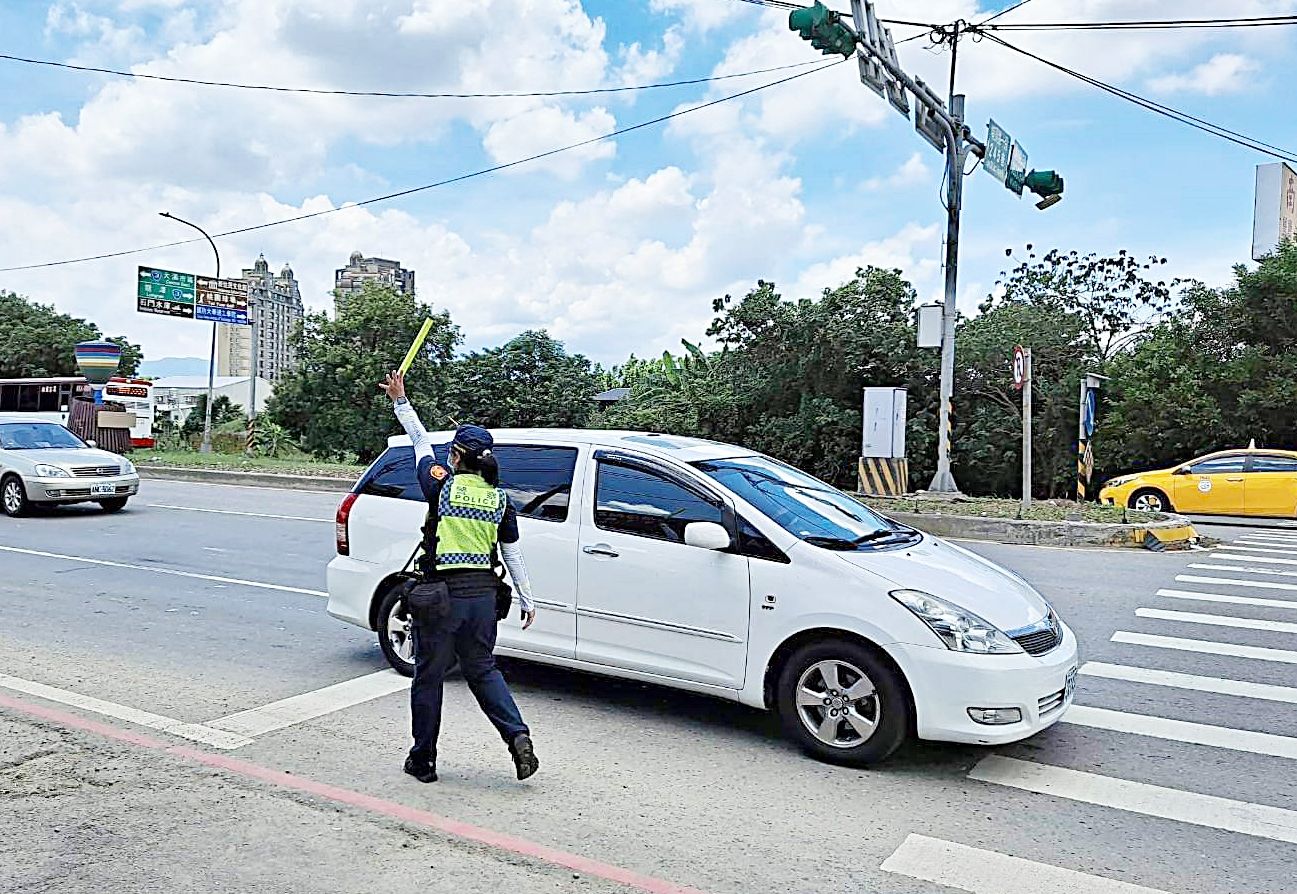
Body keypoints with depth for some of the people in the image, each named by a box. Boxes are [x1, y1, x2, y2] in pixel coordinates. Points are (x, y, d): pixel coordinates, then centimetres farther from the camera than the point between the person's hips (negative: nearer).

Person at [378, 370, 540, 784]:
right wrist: (527, 600, 16)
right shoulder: (500, 499, 3)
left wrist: (400, 401, 22)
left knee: (428, 678, 10)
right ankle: (518, 736, 2)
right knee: (483, 670, 18)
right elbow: (513, 555, 8)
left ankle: (423, 761, 21)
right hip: (482, 594, 4)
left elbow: (421, 441, 9)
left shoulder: (442, 485, -7)